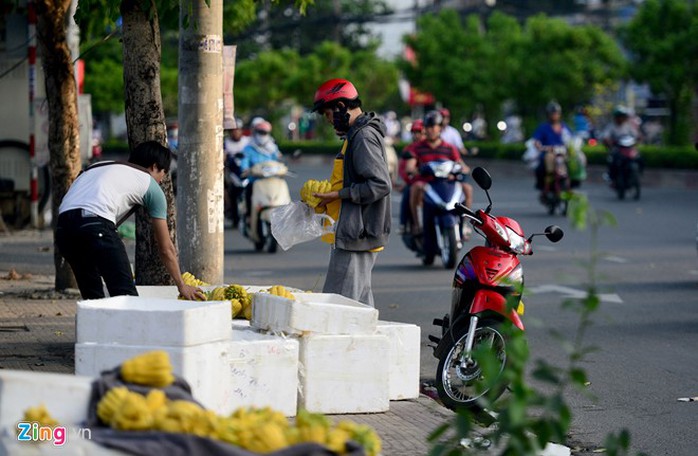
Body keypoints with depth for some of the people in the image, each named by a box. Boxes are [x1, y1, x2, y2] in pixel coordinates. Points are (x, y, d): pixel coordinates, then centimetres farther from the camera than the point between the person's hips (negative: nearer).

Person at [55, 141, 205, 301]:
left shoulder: (99, 167, 35)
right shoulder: (150, 184, 19)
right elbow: (166, 248, 22)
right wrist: (181, 286, 34)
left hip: (63, 225, 7)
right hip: (94, 224, -7)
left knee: (92, 295, 18)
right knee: (125, 294, -4)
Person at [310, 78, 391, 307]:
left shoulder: (364, 137, -15)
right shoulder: (358, 134, 18)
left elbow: (380, 185, -22)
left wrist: (339, 195, -17)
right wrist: (329, 196, 12)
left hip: (356, 235, -11)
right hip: (359, 236, 11)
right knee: (360, 302, 13)